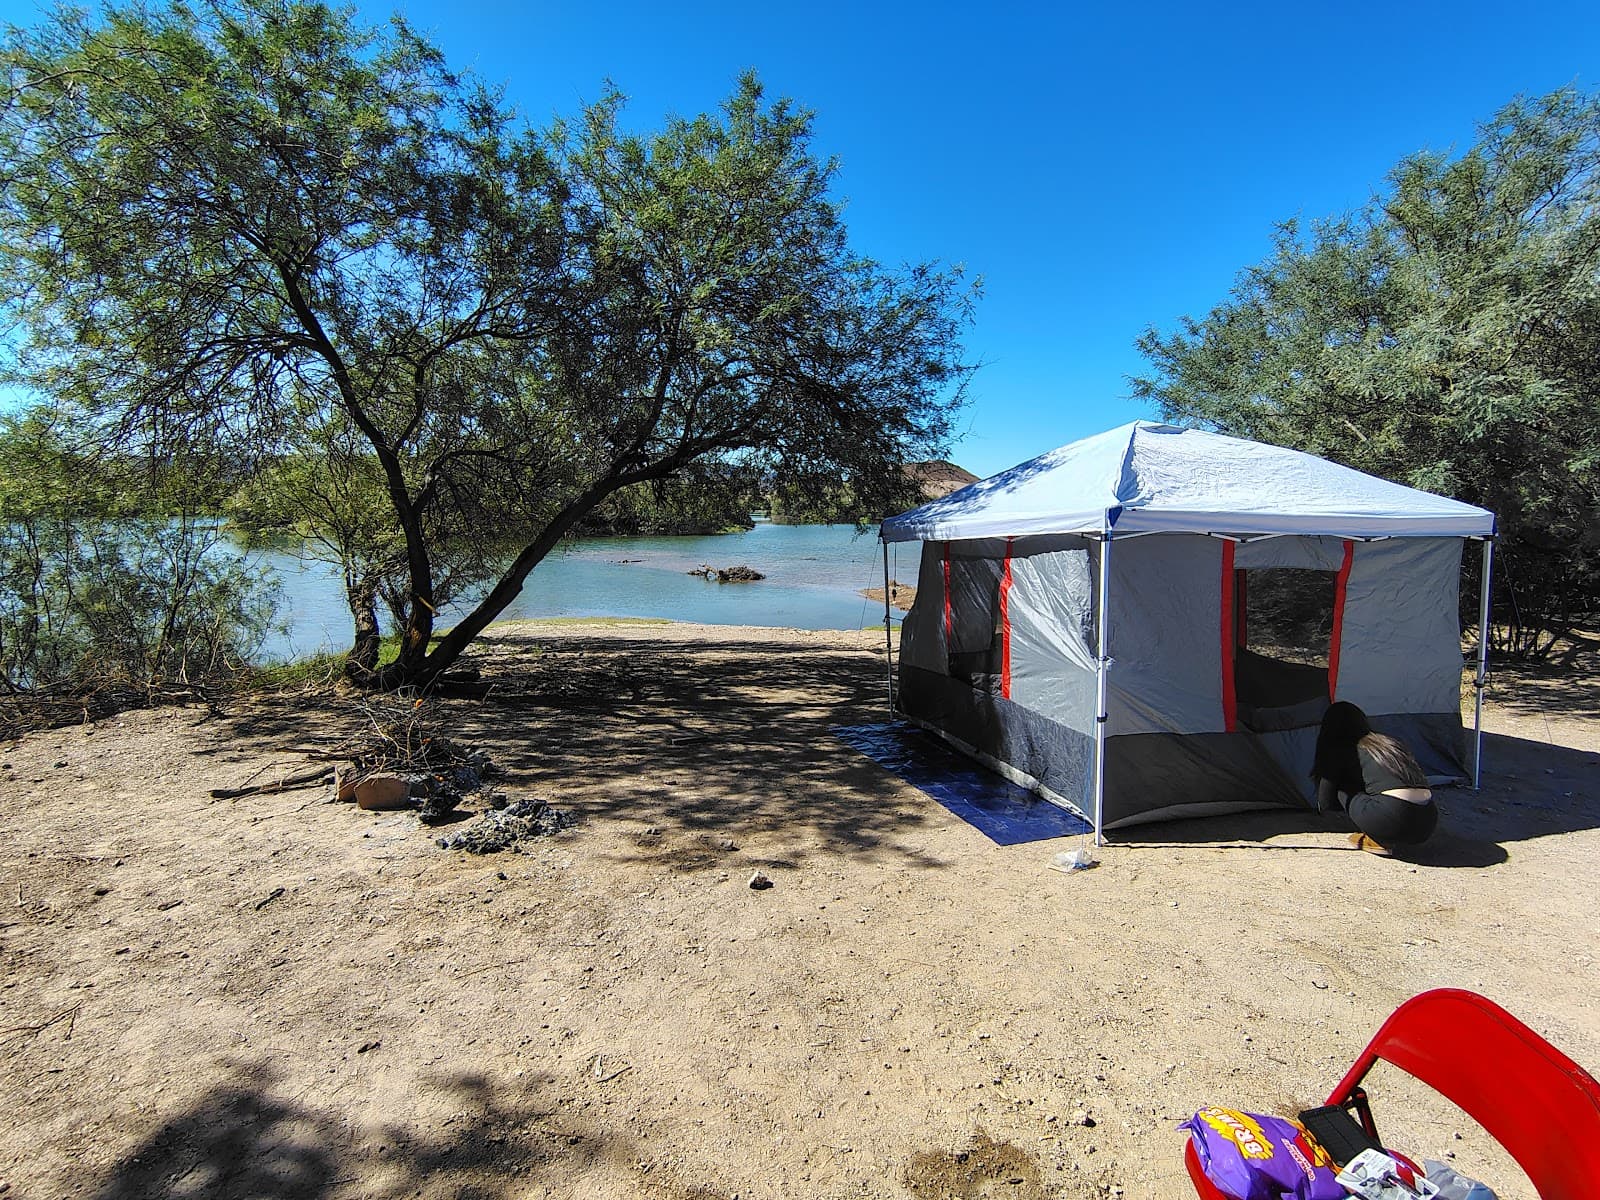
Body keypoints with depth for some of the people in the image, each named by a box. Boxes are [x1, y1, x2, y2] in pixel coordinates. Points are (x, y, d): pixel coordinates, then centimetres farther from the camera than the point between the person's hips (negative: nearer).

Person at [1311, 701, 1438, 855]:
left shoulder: (1343, 751, 8)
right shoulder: (1391, 741, 25)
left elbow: (1324, 804, 12)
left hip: (1394, 822, -7)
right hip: (1428, 824, 7)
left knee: (1341, 790, 12)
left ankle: (1375, 840, 6)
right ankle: (1381, 839, 11)